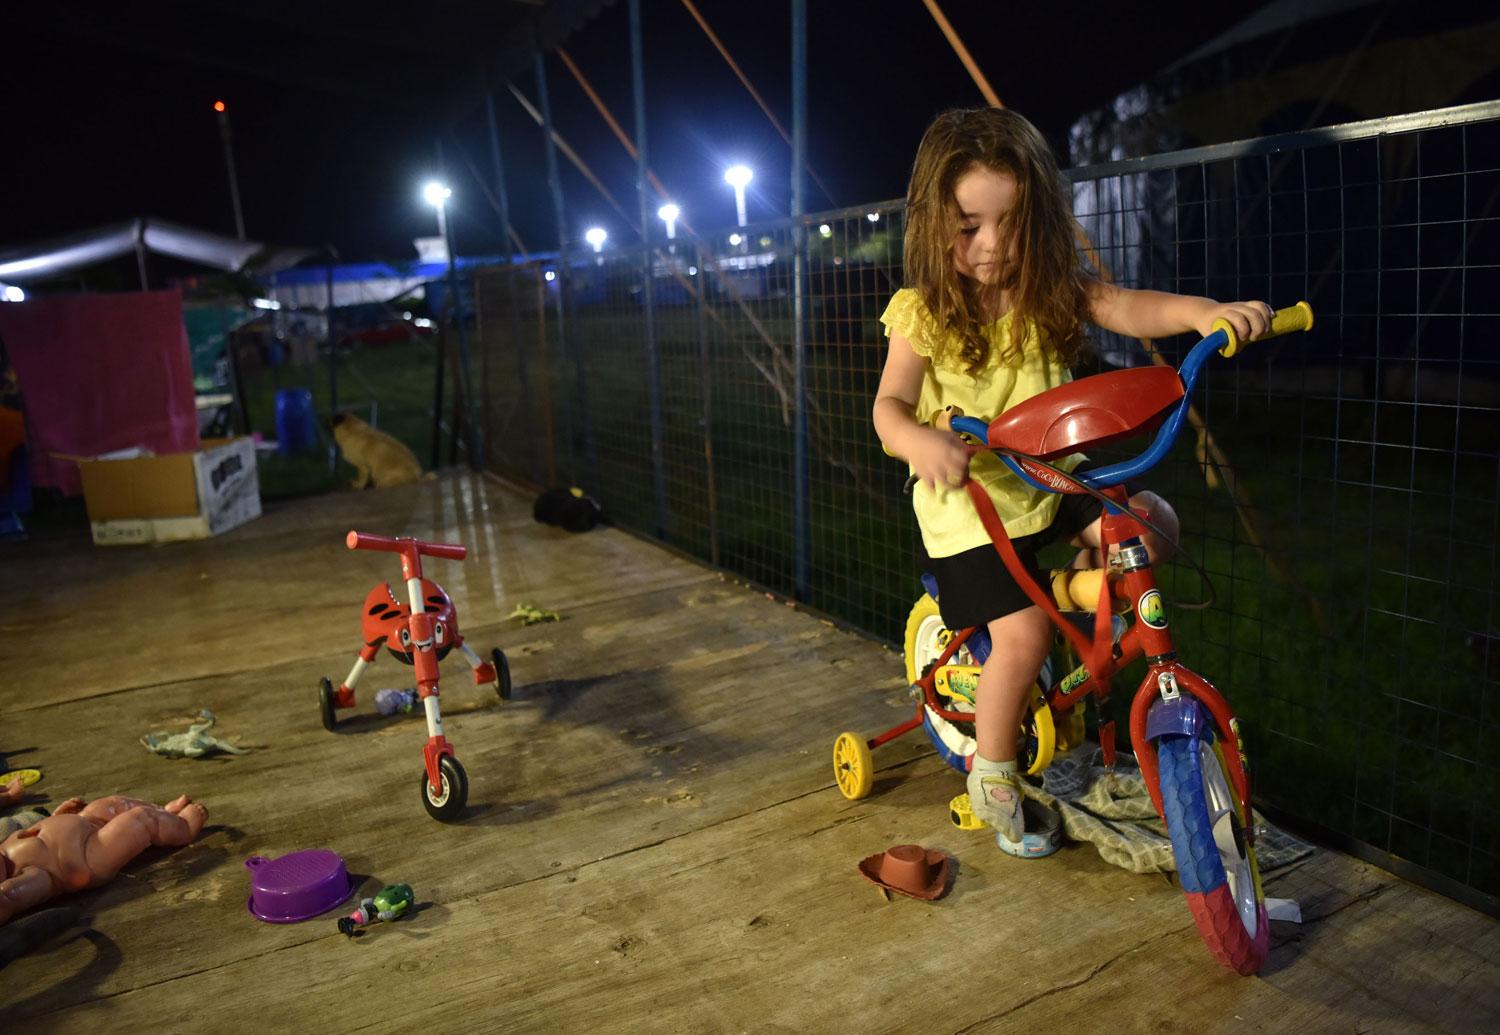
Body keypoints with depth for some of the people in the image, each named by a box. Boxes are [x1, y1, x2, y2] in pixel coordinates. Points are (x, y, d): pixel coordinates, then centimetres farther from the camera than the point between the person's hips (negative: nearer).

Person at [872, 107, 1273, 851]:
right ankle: (992, 768, 9)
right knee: (1022, 633, -14)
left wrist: (1206, 313, -37)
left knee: (1152, 525, -12)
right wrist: (918, 440, -36)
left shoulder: (1052, 291, -2)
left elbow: (1126, 309, -17)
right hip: (967, 494, -4)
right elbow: (889, 406, -12)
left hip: (1050, 477, 5)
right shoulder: (922, 313, -10)